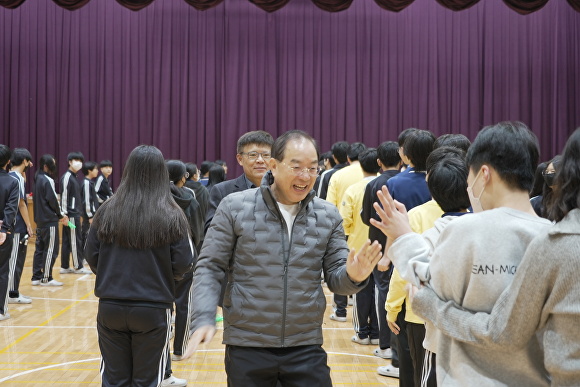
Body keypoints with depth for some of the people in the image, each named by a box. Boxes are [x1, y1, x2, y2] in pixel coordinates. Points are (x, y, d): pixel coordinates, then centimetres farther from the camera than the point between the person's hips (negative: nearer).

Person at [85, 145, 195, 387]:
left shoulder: (107, 211, -3)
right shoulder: (172, 216, -9)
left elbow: (91, 256, 1)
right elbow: (184, 264, -9)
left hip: (110, 307, 2)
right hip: (154, 309, -2)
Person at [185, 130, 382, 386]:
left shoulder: (328, 216, 3)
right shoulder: (235, 207, -5)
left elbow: (335, 278, 4)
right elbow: (210, 269, -2)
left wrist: (352, 276, -18)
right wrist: (204, 319, -16)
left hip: (307, 348, 2)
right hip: (246, 347, -2)